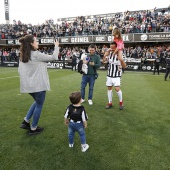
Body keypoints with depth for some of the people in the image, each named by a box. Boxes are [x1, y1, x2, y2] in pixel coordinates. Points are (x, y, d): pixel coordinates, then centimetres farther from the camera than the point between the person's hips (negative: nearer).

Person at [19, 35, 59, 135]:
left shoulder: (23, 56, 7)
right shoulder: (36, 54, -15)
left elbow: (20, 71, 8)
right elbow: (53, 57, -9)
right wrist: (57, 46, 5)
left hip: (28, 84, 8)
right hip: (38, 84, -8)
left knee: (37, 102, 27)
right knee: (39, 105, 9)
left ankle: (26, 122, 26)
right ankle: (33, 129, 21)